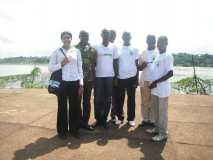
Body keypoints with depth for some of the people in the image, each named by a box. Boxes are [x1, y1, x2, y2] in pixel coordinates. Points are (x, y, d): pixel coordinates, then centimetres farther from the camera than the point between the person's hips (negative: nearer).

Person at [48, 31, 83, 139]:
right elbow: (50, 68, 2)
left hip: (75, 82, 1)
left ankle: (74, 129, 23)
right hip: (62, 82, -1)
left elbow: (80, 68, 7)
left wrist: (81, 83, 2)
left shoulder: (76, 51, 8)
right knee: (62, 107, 7)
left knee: (75, 107, 7)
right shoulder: (57, 52, 4)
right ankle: (62, 130, 22)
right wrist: (61, 64, -14)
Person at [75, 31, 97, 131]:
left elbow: (95, 63, 7)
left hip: (89, 79, 2)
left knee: (87, 101, 9)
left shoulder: (92, 49, 8)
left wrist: (94, 78, 2)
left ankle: (85, 122, 21)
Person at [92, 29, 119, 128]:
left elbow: (115, 63, 9)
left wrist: (116, 76, 4)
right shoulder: (96, 48, 2)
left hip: (110, 76, 2)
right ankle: (98, 119, 19)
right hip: (99, 76, -1)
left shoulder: (113, 48, 8)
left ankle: (104, 119, 19)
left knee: (108, 99, 6)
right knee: (98, 99, 3)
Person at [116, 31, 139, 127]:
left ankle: (131, 119, 17)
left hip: (132, 77, 0)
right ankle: (120, 117, 21)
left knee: (131, 99, 6)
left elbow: (137, 65, 5)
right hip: (120, 78, 0)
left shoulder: (134, 50, 5)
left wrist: (137, 79, 0)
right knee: (120, 99, 7)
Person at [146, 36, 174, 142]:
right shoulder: (157, 56, 13)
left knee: (162, 111, 2)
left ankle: (163, 133, 14)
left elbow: (170, 73, -20)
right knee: (156, 110, 17)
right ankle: (157, 128, 32)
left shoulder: (168, 56, -12)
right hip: (155, 89, 8)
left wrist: (156, 82, -21)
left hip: (163, 89, -8)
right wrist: (153, 83, 9)